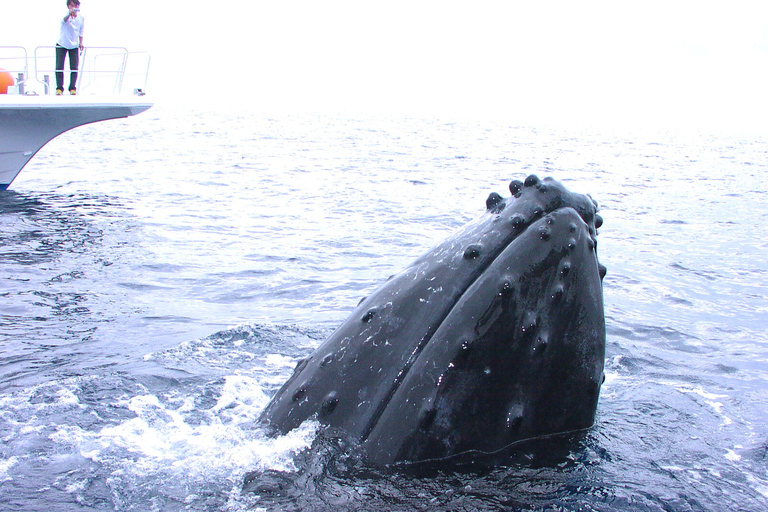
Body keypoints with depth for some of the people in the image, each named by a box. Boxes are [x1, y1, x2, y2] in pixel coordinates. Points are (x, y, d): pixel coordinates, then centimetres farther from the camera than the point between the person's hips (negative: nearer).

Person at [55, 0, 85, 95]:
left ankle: (72, 88, 11)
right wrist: (70, 14, -63)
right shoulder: (66, 15, -16)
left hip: (74, 46, 3)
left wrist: (80, 43, 2)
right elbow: (64, 20, -42)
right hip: (61, 45, -3)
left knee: (74, 68, 0)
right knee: (59, 67, -4)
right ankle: (59, 88, 5)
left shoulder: (81, 18, -2)